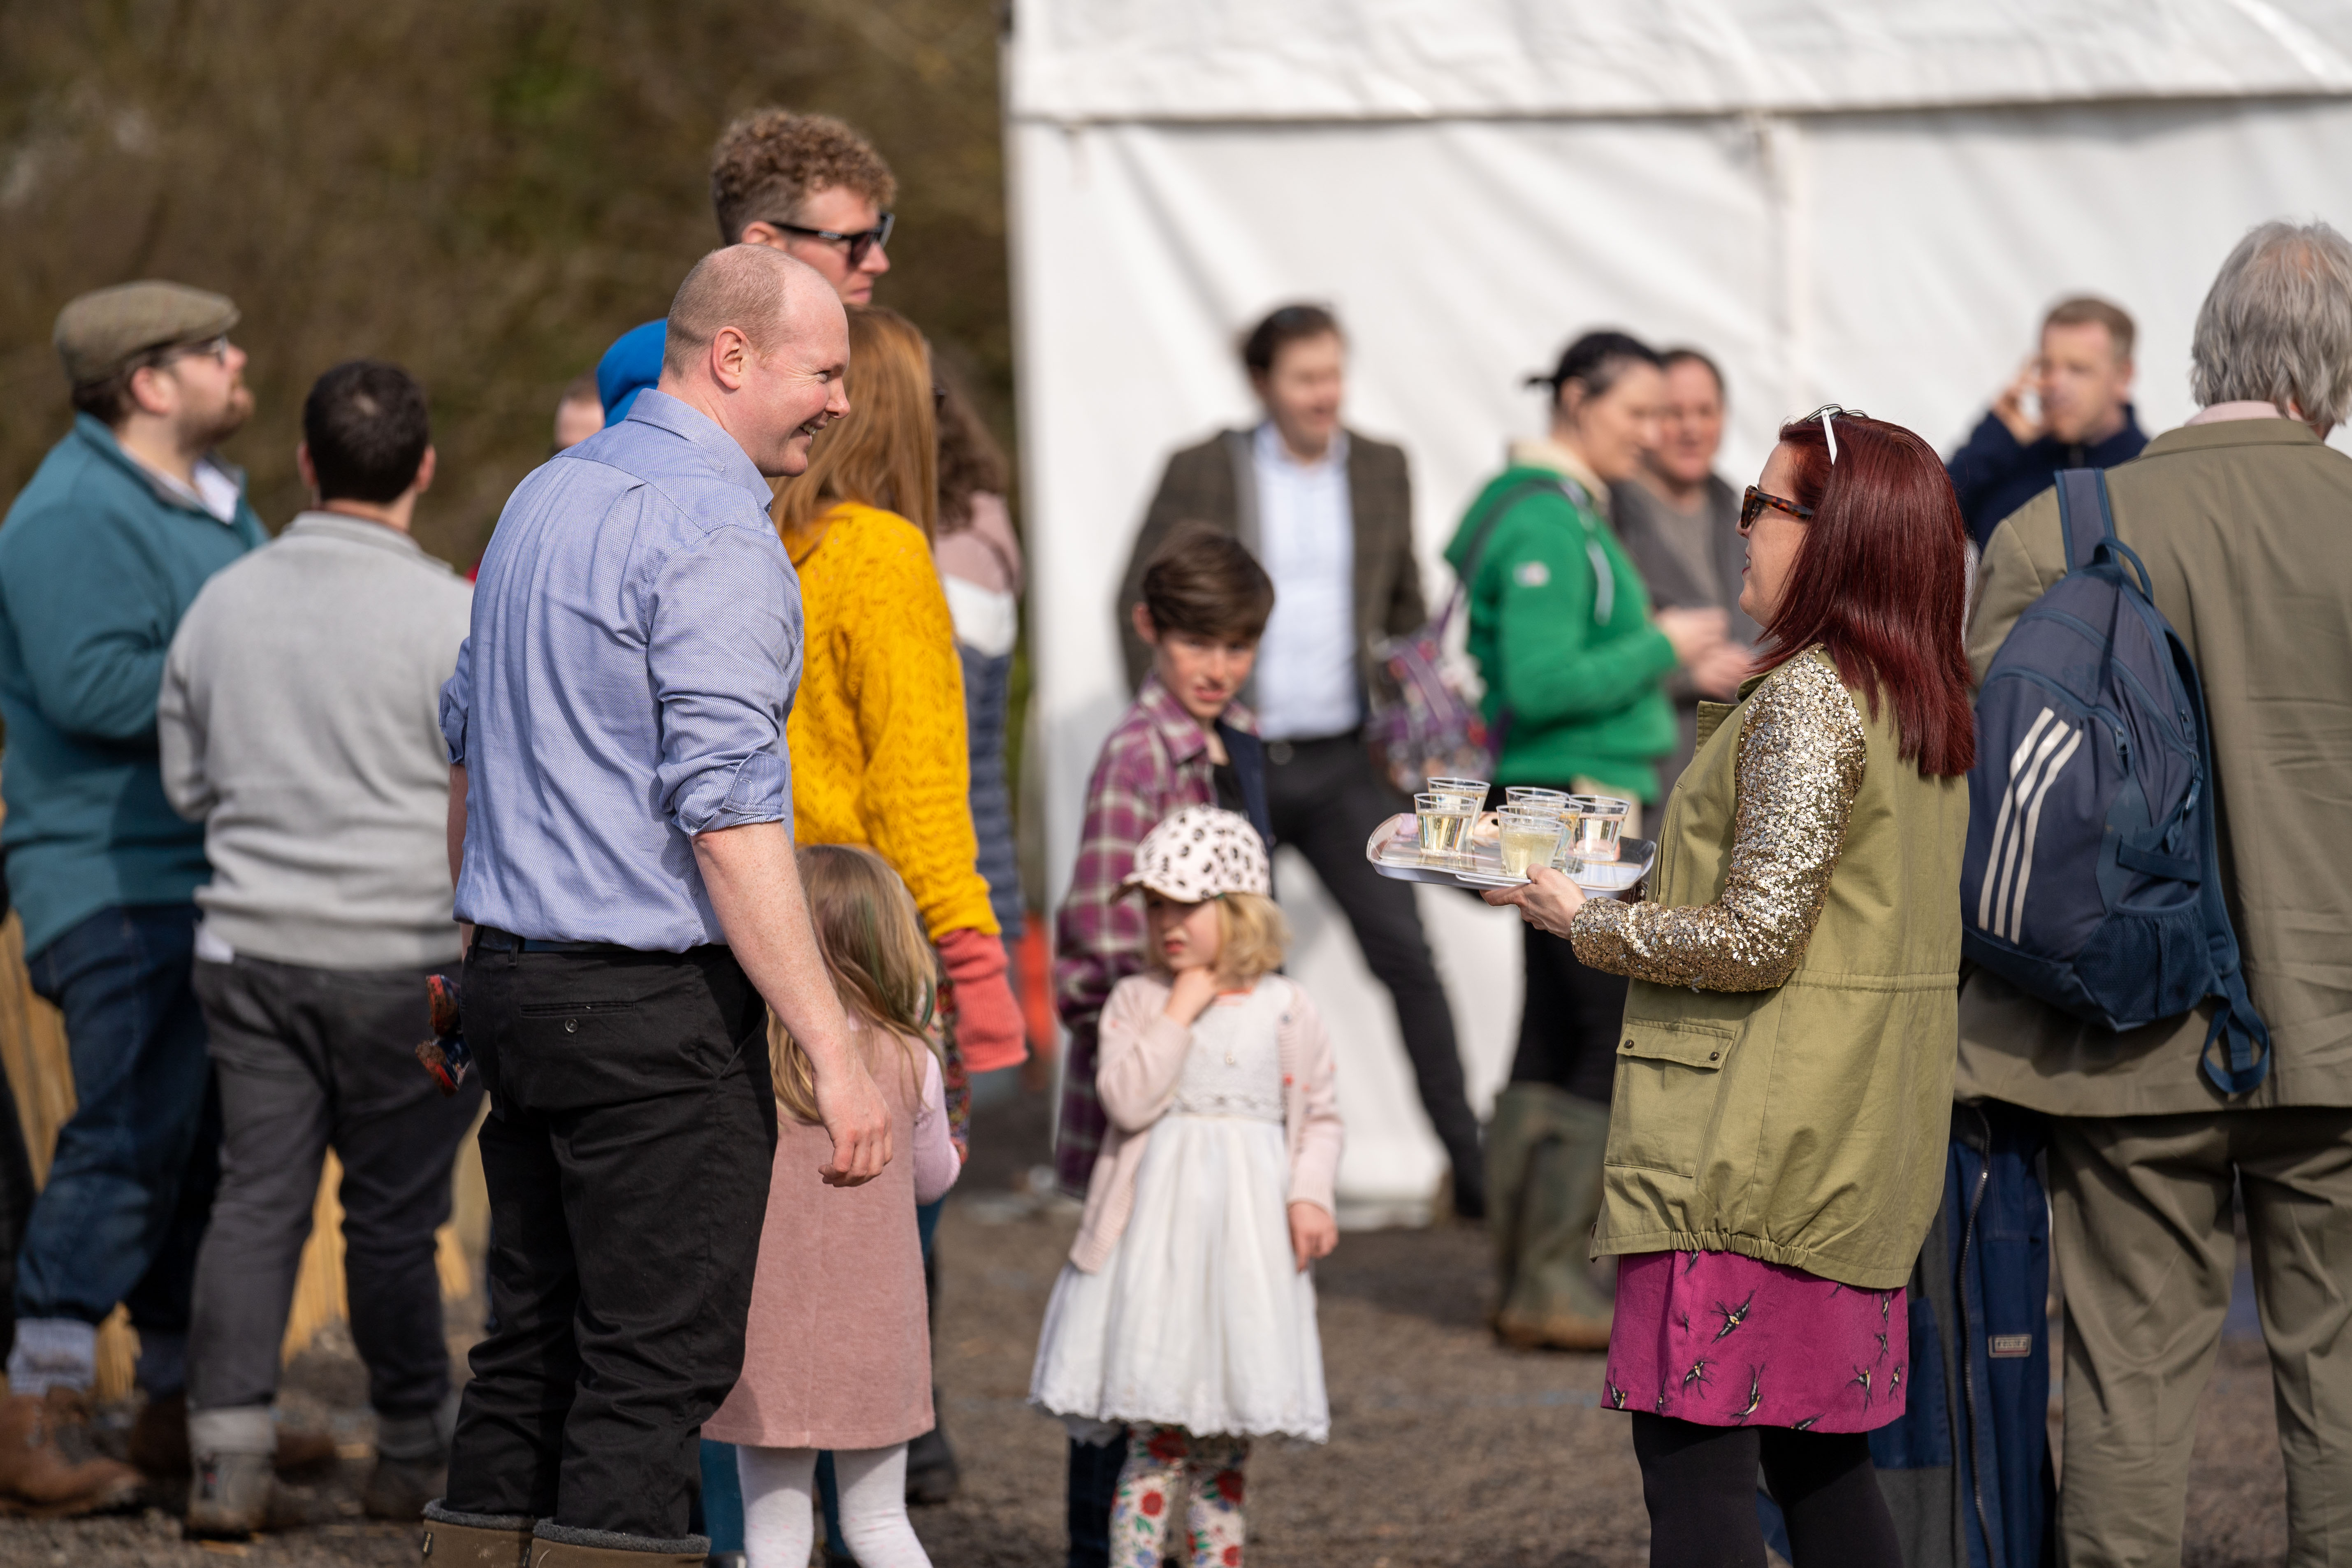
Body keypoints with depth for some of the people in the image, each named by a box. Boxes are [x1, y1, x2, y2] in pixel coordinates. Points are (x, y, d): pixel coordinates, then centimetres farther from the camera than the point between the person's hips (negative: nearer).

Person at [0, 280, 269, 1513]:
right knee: (131, 1134, -15)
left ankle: (185, 1402, 20)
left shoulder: (210, 506, 18)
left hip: (216, 879, 10)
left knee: (211, 1146, 11)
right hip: (117, 887, -10)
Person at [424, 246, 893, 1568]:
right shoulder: (712, 532, -15)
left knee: (536, 1347, 12)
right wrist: (834, 1050, -22)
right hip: (653, 1007, -9)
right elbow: (726, 813, -22)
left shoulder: (548, 496, 14)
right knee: (661, 1361, -7)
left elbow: (467, 740, 23)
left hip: (518, 975, 9)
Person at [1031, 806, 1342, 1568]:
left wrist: (1310, 1195, -5)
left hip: (1249, 1227, 2)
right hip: (1159, 1223, -2)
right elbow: (1129, 1100, -13)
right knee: (1157, 1433, -8)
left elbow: (1319, 1115, 9)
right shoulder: (1138, 1000, 0)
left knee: (1226, 1435, 8)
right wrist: (1182, 1011, -14)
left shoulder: (1285, 1011, 4)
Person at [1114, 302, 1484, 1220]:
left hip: (1342, 763, 2)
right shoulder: (1203, 473, -2)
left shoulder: (1381, 470, 8)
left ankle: (1471, 1167, -5)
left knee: (1404, 952, -7)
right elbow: (1140, 604, 1)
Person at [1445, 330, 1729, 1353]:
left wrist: (1676, 670, 13)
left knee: (1555, 1041, 11)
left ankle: (1530, 1278, 15)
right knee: (1626, 1039, -8)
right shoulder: (1545, 524, -15)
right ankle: (1550, 1281, -6)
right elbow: (1541, 684, -23)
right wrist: (1659, 648, -14)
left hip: (1575, 812, 11)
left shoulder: (1566, 513, 17)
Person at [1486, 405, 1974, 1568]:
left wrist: (1589, 924, -6)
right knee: (1820, 1464, 14)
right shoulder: (1931, 706, 13)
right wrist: (1657, 893, 20)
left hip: (1752, 1146, -9)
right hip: (1861, 1155, 9)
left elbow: (1756, 939, -19)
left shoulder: (1804, 699, -15)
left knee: (1693, 1462, -9)